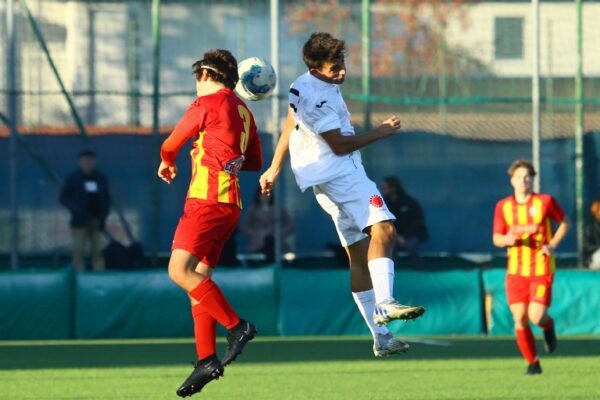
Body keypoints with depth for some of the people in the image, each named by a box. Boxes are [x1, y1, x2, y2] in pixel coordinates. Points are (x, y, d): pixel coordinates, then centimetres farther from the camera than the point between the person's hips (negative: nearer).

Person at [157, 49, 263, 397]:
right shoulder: (243, 111, 20)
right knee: (199, 278, 6)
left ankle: (237, 326, -17)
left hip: (208, 198, -9)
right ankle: (206, 358, -1)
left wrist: (167, 163, 29)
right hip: (230, 203, 9)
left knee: (180, 270, -15)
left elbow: (170, 145, 7)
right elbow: (255, 161, 27)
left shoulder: (209, 103, -4)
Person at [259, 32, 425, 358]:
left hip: (328, 180, 10)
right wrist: (380, 133, -2)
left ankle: (381, 337, 9)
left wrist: (274, 168, 34)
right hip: (339, 173, -10)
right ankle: (384, 304, -46)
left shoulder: (307, 85, 13)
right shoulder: (314, 96, -19)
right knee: (383, 228, -27)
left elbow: (289, 125, 25)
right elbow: (340, 145, -15)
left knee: (359, 255, 9)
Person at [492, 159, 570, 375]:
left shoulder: (545, 201, -5)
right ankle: (532, 362, 15)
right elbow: (496, 238, 7)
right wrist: (507, 239, -17)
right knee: (520, 319, -2)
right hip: (516, 270, 2)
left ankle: (548, 325, 24)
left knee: (536, 317, -14)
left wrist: (552, 245, -5)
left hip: (542, 269, -2)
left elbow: (565, 222, 9)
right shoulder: (503, 206, 2)